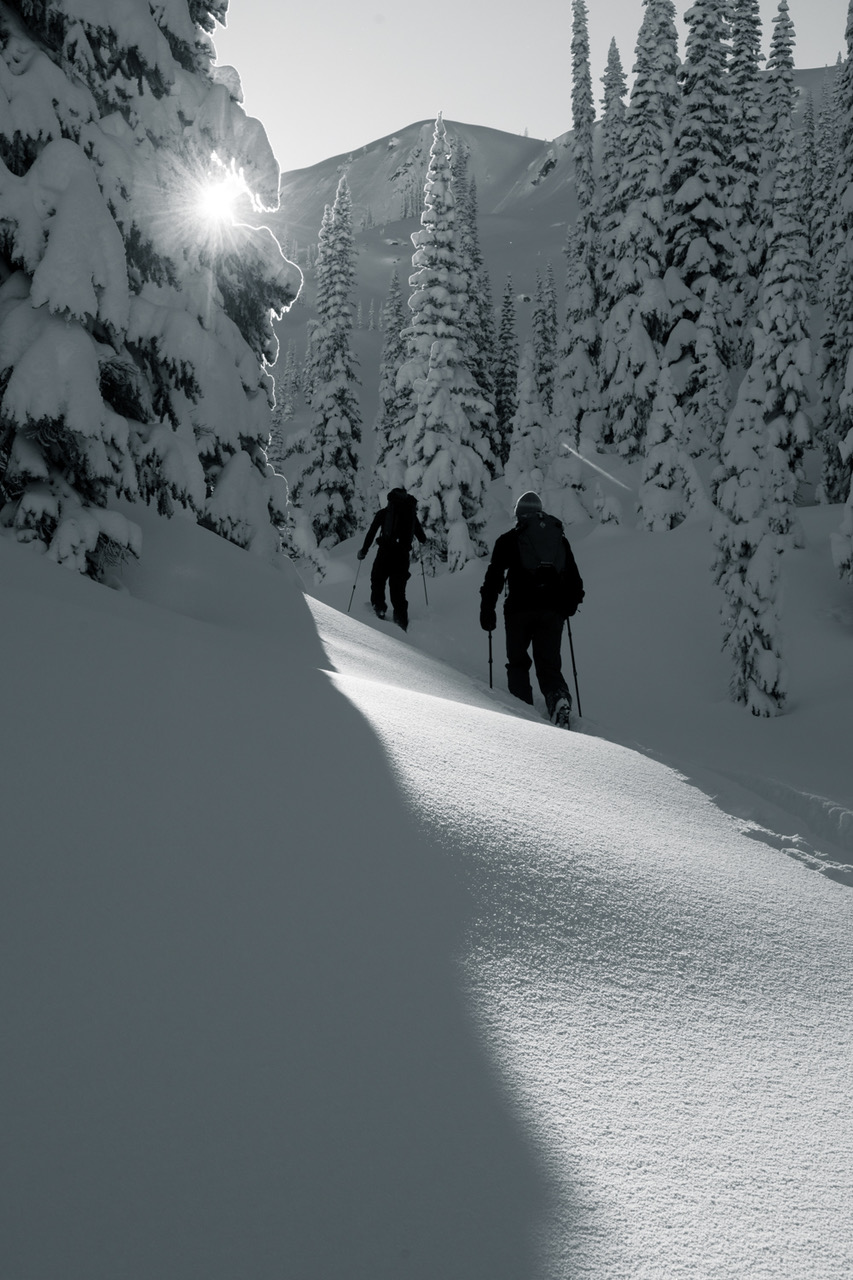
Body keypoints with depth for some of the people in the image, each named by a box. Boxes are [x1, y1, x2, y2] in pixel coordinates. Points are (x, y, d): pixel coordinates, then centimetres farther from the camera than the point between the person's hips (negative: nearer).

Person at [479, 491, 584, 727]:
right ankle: (559, 697, -22)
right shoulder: (559, 537, 19)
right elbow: (574, 578, 19)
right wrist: (570, 604, 31)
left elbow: (494, 576, 3)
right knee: (549, 663, 6)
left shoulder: (509, 539, 10)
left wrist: (487, 609, 5)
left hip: (520, 608, -2)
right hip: (553, 609, 2)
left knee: (518, 662, 13)